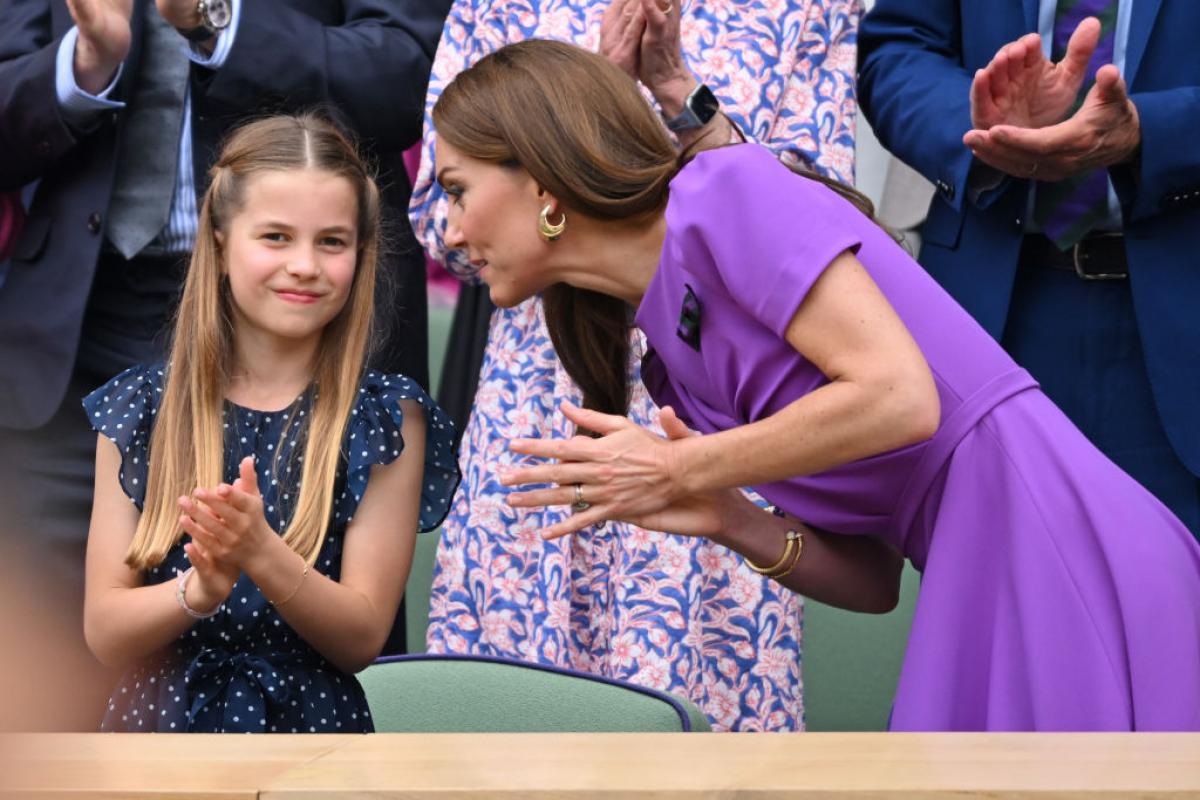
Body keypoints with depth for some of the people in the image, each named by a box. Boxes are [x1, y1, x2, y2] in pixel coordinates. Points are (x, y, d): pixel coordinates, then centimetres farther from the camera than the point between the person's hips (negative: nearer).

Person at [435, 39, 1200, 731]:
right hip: (992, 589, 8)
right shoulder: (671, 363, 16)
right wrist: (730, 521, -4)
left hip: (1064, 555, -8)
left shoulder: (729, 192, -7)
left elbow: (900, 396, -18)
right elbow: (872, 578, 15)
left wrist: (679, 472, -8)